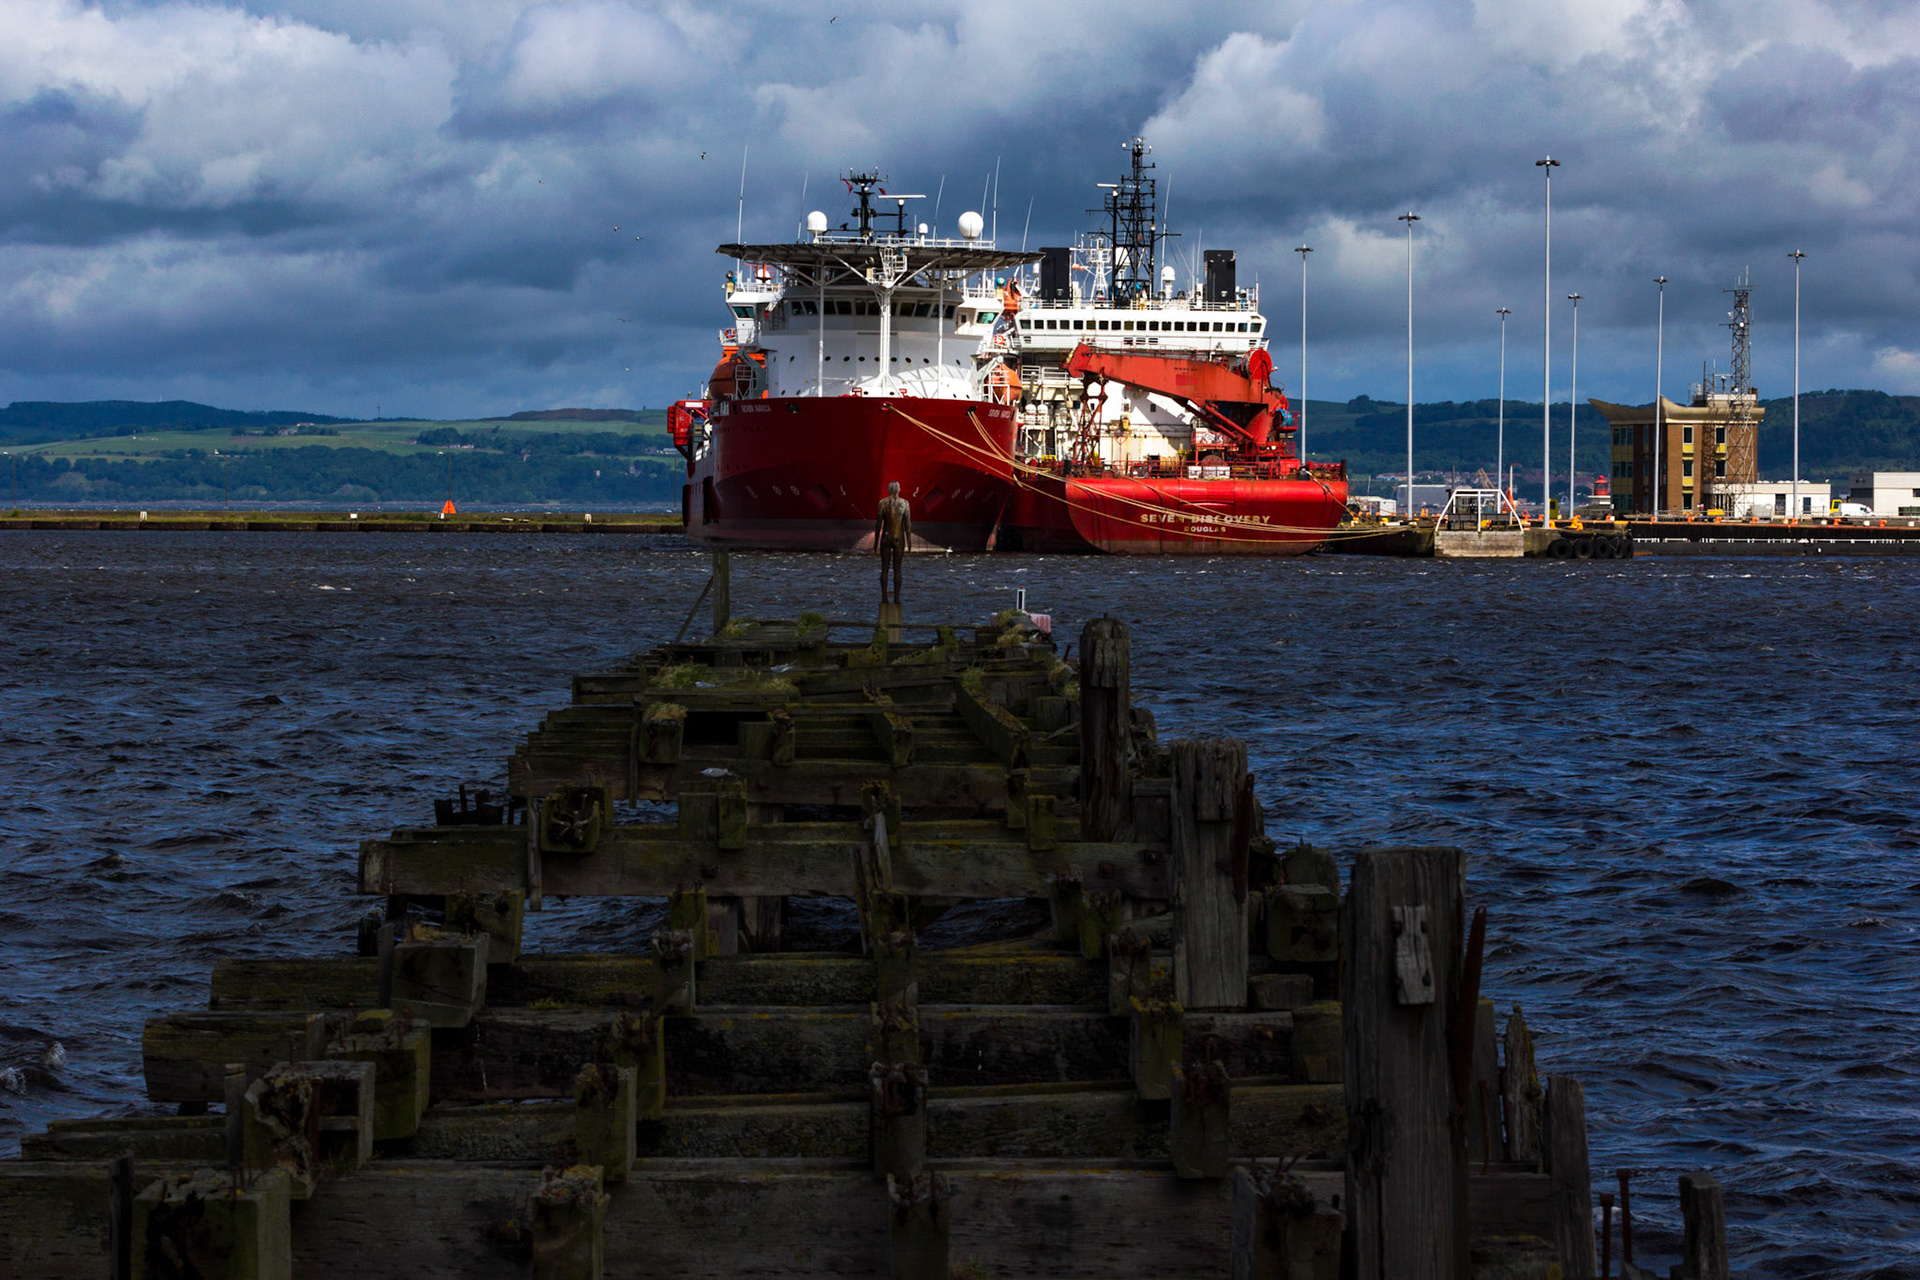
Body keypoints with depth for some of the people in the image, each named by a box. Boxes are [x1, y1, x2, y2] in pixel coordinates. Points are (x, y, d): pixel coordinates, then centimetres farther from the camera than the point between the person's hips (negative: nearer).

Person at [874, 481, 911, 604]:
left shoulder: (883, 502, -7)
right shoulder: (904, 503, -5)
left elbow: (878, 523, -5)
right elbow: (908, 524, -5)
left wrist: (876, 541, 3)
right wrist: (909, 542, 3)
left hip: (886, 538, -1)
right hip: (899, 538, 1)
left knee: (884, 568, 5)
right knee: (897, 569, 7)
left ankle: (884, 598, 1)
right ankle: (896, 598, 4)